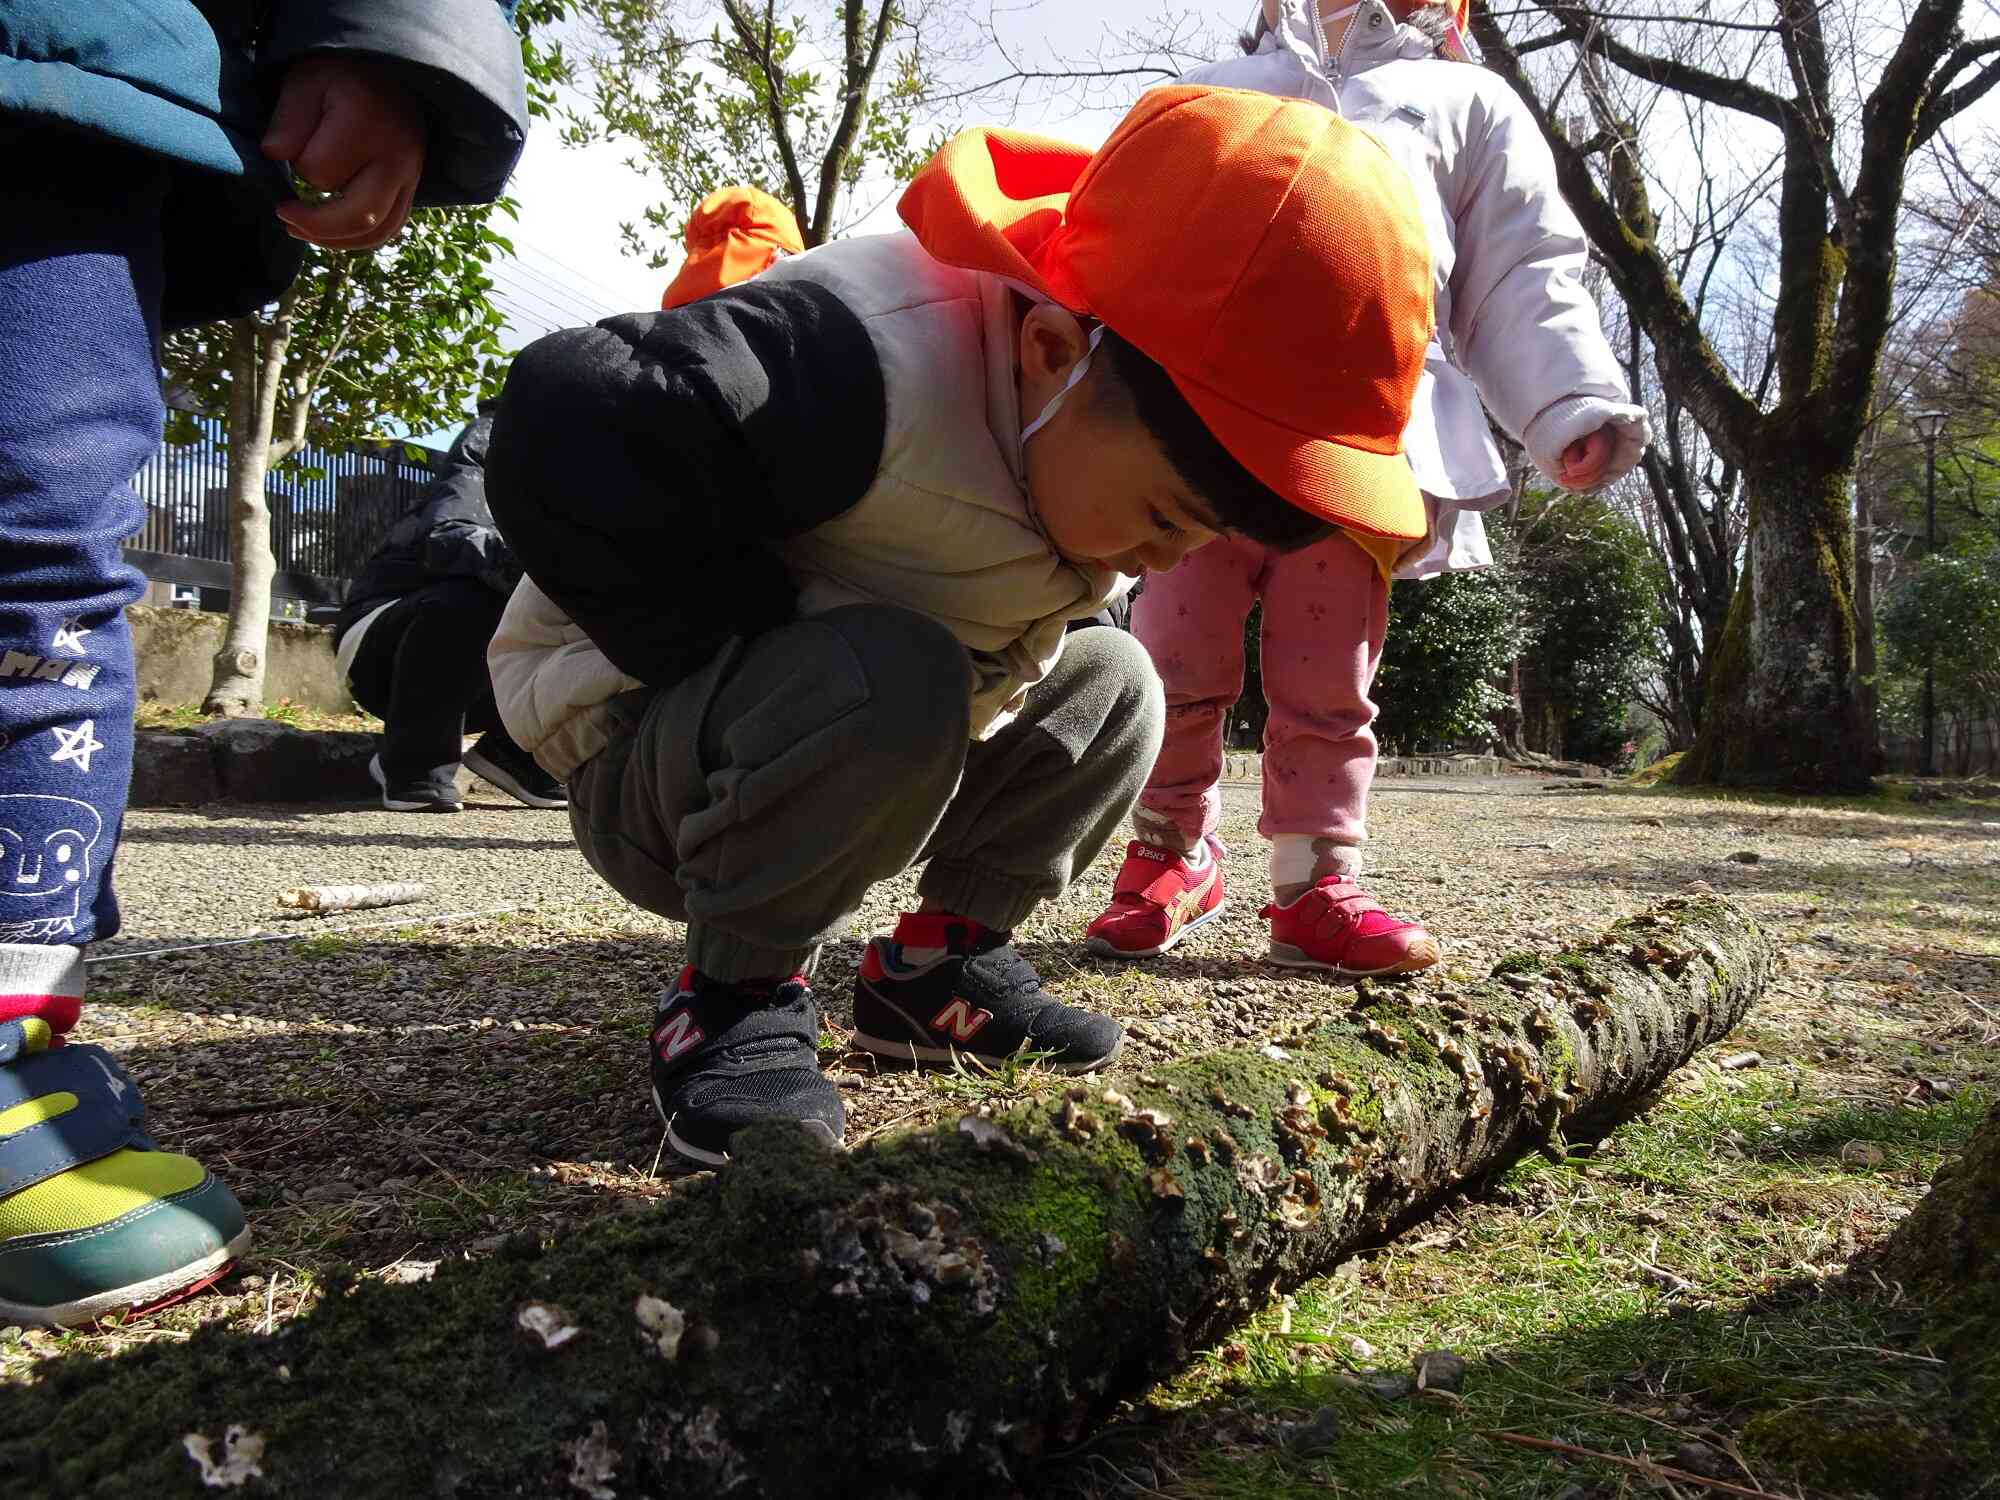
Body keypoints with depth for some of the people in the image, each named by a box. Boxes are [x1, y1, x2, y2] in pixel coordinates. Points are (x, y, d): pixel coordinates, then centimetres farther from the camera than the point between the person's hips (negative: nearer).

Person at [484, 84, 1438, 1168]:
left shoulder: (1090, 418, -3)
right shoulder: (878, 358, -33)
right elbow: (563, 444, -38)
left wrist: (1000, 672, -2)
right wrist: (768, 658, -29)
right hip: (645, 743, -8)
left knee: (1111, 686, -1)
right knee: (885, 682, -36)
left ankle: (936, 966, 7)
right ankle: (733, 995, -15)